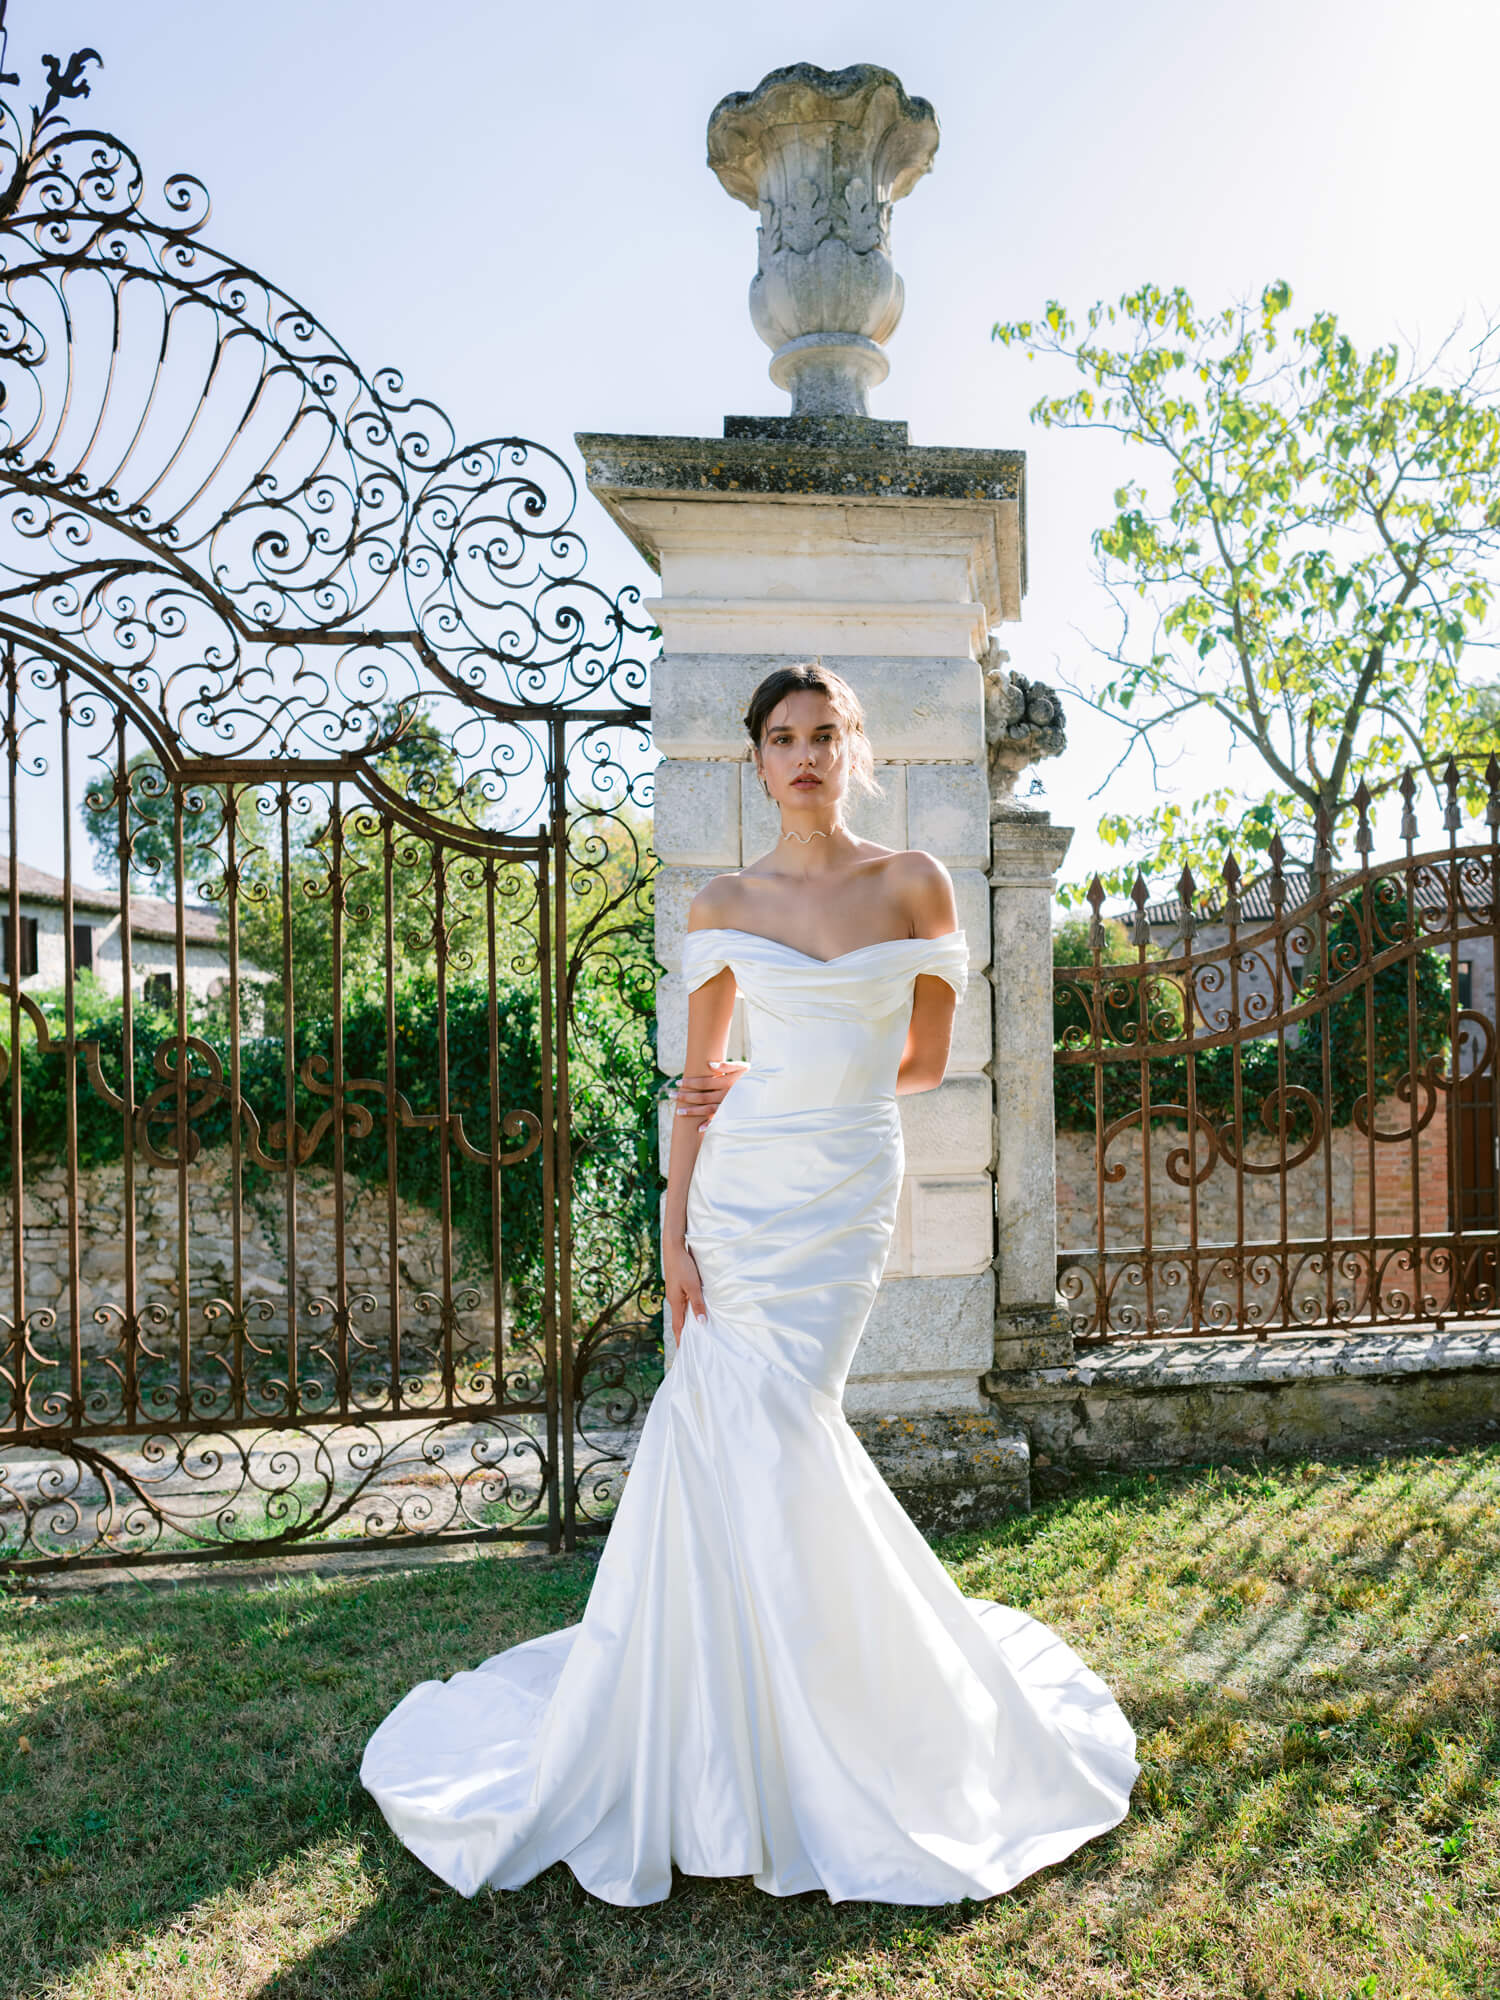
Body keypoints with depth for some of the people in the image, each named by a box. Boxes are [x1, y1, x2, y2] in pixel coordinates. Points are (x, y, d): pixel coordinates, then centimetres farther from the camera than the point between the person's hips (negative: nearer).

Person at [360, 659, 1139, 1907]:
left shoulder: (916, 885, 3)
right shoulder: (724, 905, 6)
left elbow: (927, 1062, 6)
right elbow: (702, 1083, 4)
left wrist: (780, 1088, 5)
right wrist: (674, 1229, -3)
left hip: (846, 1191, -1)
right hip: (736, 1187, 2)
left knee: (773, 1429, -4)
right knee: (725, 1428, 0)